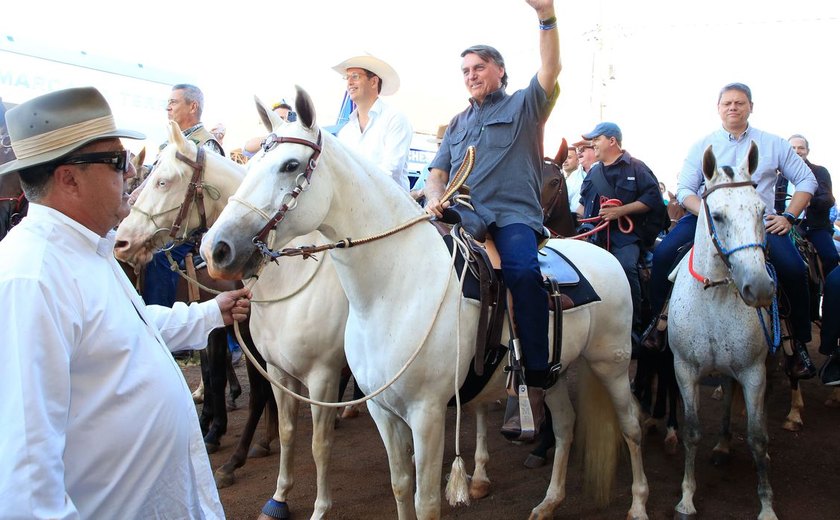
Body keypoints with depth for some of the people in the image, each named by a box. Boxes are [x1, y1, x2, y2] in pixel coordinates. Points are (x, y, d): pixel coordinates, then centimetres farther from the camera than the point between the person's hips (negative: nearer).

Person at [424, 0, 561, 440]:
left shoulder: (524, 106, 16)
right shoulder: (458, 123, 28)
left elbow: (550, 71, -2)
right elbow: (437, 172, 20)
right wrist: (435, 198, -3)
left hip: (514, 214, -4)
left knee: (523, 271, -33)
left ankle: (536, 387, -30)